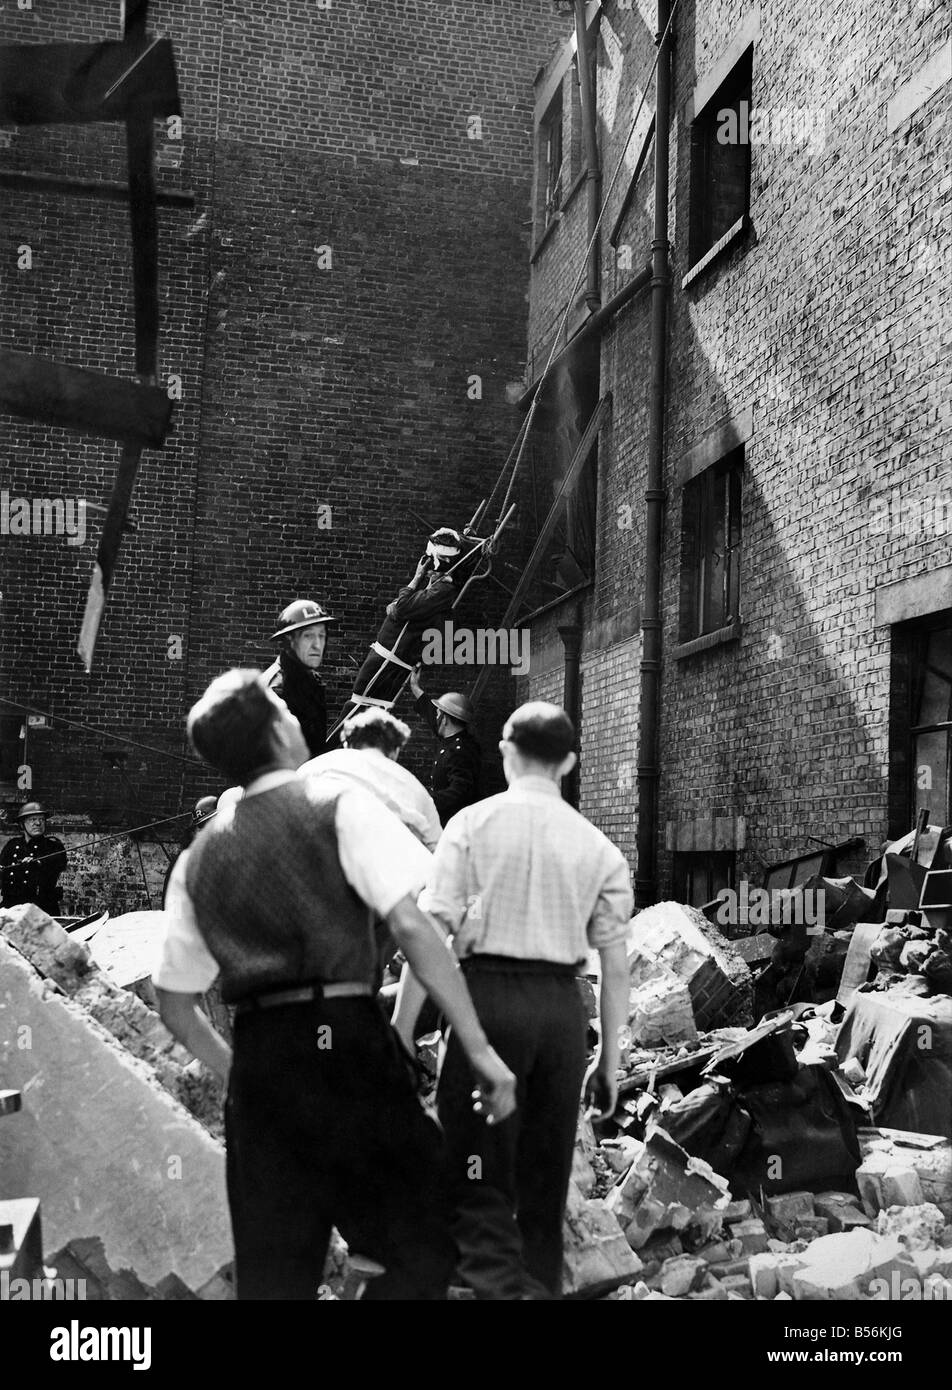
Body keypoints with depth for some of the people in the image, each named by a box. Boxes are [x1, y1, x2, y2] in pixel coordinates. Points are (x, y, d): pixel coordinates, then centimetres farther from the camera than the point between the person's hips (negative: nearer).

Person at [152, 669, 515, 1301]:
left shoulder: (199, 857, 14)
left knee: (273, 1275, 13)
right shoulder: (341, 806, -2)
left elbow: (175, 1005, 16)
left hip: (256, 1064, 6)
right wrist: (480, 1050, -11)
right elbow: (410, 924, -13)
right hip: (347, 1041, -6)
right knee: (423, 1249, 4)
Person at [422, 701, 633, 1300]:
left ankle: (501, 1284, -18)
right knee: (545, 1184, 15)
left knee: (480, 1184, 0)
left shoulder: (473, 824, 0)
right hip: (563, 1005, 3)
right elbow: (616, 965, 8)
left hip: (490, 995, -3)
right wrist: (610, 1058, 15)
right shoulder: (597, 846, 8)